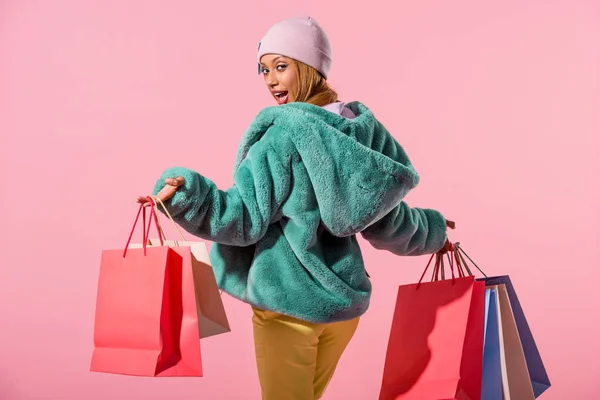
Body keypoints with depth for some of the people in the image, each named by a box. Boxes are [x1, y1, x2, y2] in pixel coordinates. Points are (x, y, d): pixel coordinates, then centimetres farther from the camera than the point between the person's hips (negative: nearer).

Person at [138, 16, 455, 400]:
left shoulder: (283, 135, -17)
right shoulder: (363, 129, 2)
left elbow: (247, 217, -19)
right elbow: (386, 221, 6)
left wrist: (184, 192, -29)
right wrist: (432, 230, 24)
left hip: (288, 301, -6)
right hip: (346, 297, 7)